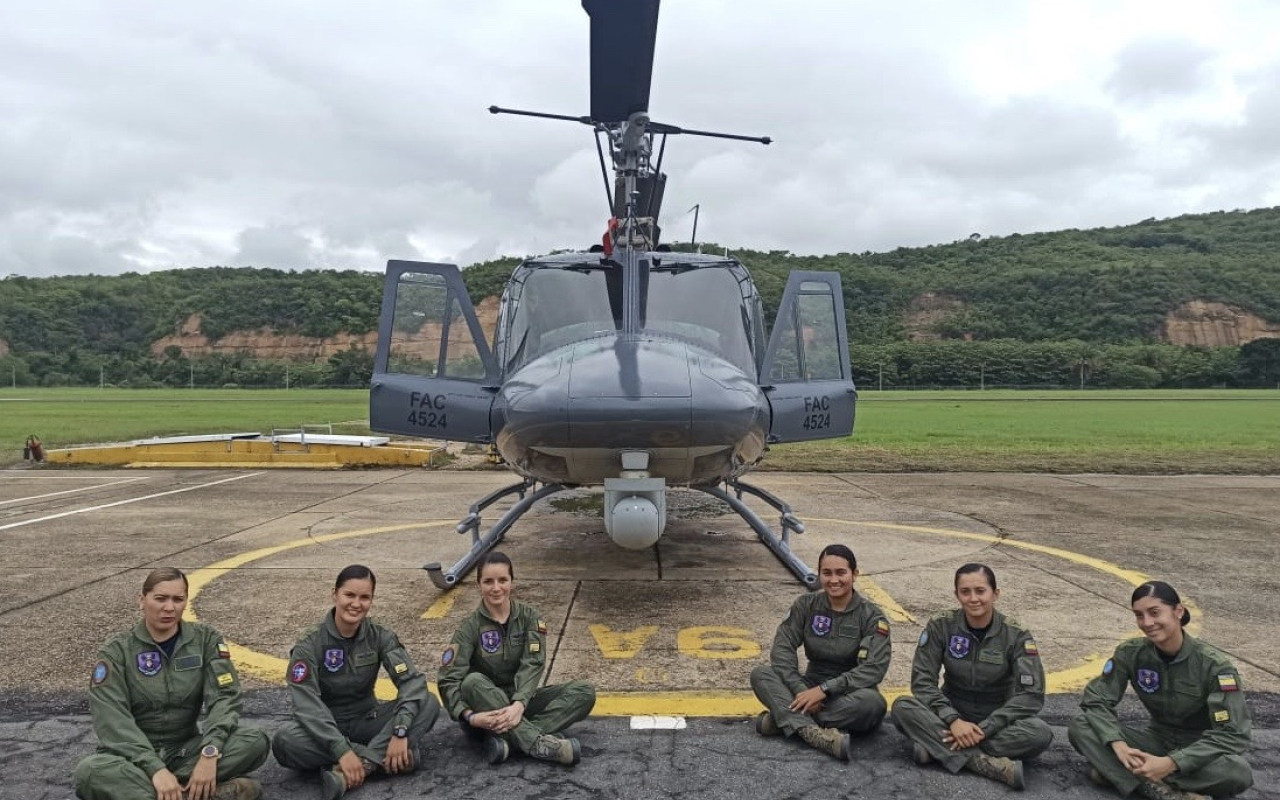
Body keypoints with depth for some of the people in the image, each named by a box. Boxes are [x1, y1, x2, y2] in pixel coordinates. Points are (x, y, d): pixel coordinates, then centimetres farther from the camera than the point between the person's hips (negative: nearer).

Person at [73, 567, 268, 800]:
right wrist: (155, 769, -30)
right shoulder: (117, 650, -6)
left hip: (186, 749, 2)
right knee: (89, 773, -35)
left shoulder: (205, 639, 0)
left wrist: (210, 752, -29)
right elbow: (112, 719, -17)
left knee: (255, 741, -23)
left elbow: (224, 695, -10)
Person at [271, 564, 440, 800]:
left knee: (429, 704, -22)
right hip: (324, 727, -2)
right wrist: (341, 750, -35)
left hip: (366, 720, 2)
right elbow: (306, 703, -24)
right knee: (285, 741, -35)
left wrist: (399, 732, -33)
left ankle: (362, 764, -32)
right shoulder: (311, 643, -15)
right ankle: (376, 759, -25)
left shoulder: (380, 635, -8)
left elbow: (412, 679, -18)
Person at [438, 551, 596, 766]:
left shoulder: (528, 617, -2)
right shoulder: (471, 627, -8)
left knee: (585, 691, -19)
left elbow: (533, 664, -15)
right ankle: (538, 743, -41)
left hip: (519, 700, 3)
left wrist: (518, 704, -34)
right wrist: (470, 716, -36)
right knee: (472, 682, -35)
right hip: (486, 706, -2)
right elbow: (448, 680, -17)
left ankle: (506, 738, -32)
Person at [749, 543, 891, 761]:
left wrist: (825, 689, -27)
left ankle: (784, 719, -27)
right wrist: (801, 691, -25)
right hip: (811, 687, 2)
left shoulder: (871, 615, -8)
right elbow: (782, 648, -9)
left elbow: (875, 668, -19)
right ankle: (813, 732, -40)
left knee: (872, 703, -36)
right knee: (760, 674, -20)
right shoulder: (806, 605, -1)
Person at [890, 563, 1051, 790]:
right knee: (902, 707, -28)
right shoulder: (941, 626, -10)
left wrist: (984, 729, -27)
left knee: (1040, 734, -31)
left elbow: (1032, 694, -18)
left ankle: (937, 747, -28)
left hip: (994, 722, 0)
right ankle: (986, 763, -33)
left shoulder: (1016, 636, -12)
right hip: (953, 714, 0)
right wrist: (953, 720, -28)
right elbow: (922, 680, -12)